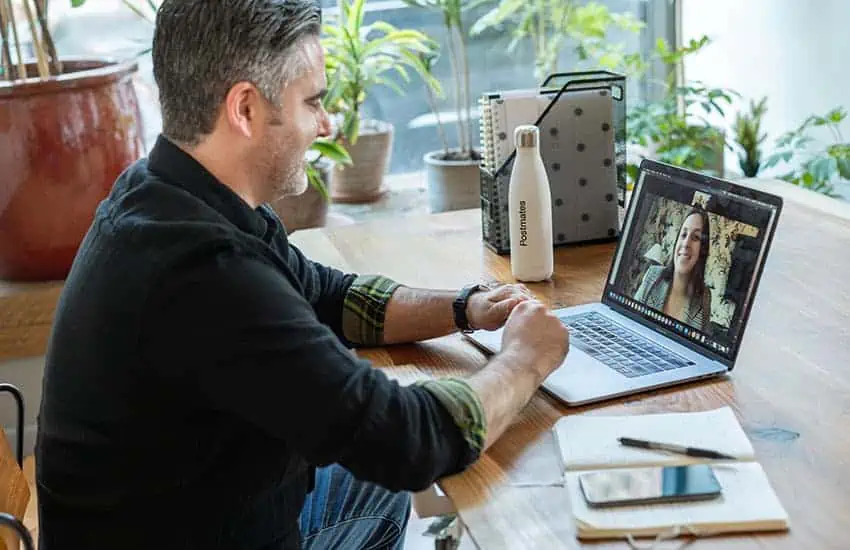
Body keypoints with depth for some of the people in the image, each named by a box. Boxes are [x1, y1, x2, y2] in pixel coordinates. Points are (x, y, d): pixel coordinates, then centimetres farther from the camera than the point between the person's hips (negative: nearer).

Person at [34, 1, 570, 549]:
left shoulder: (167, 196, -4)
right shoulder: (205, 271, -35)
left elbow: (326, 296, 10)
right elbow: (405, 443, -33)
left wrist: (465, 309, -3)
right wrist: (526, 358, -15)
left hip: (195, 500, 8)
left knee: (386, 489, 24)